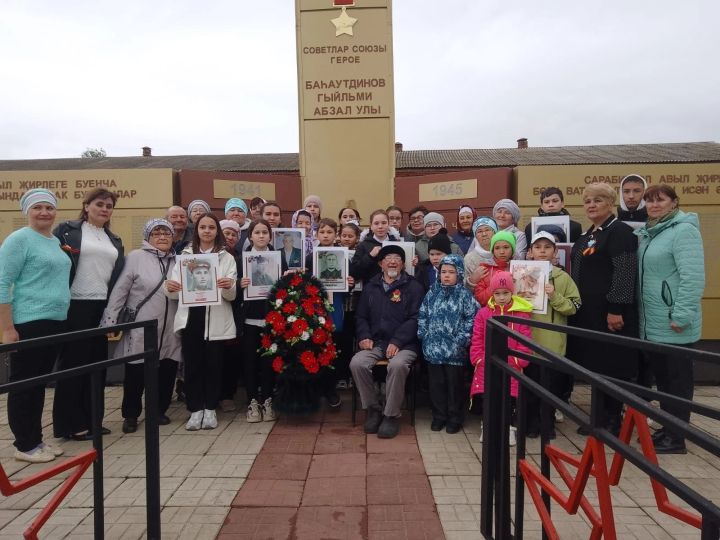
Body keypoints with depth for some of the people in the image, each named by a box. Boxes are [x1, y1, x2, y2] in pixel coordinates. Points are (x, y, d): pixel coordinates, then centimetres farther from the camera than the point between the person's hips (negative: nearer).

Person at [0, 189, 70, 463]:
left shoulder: (57, 242, 14)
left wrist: (59, 318, 15)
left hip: (55, 322, 7)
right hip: (28, 324, -7)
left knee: (40, 384, 14)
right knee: (24, 384, 3)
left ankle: (36, 439, 25)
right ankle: (25, 445, 14)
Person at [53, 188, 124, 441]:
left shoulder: (114, 240, 16)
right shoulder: (67, 230, 1)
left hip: (103, 307, 5)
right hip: (76, 306, -5)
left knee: (97, 363, 9)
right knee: (73, 363, 2)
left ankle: (90, 419, 20)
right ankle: (71, 424, 13)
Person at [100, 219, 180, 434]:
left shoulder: (177, 261, 12)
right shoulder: (136, 257, -4)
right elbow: (119, 291, -8)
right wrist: (110, 321, -11)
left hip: (169, 331, 5)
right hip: (141, 329, -4)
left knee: (166, 373, 10)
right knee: (135, 374, 4)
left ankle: (159, 411, 29)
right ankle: (130, 415, 23)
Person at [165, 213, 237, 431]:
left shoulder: (227, 258, 6)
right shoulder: (185, 255, 10)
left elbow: (231, 296, -1)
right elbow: (175, 293, 4)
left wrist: (228, 287, -24)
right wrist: (170, 288, -19)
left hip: (216, 320, -1)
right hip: (190, 317, 1)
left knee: (213, 364, 5)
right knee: (192, 364, 4)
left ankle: (210, 409, 19)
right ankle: (195, 410, 16)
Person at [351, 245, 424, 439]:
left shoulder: (413, 287, 6)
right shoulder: (370, 286, 19)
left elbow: (415, 318, -4)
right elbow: (361, 316, 19)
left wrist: (397, 341, -15)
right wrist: (364, 336, -1)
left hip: (403, 344, -3)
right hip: (375, 343, 4)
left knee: (397, 365, -34)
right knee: (357, 363, -25)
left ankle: (391, 415, -13)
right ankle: (373, 408, -2)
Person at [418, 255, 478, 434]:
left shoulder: (464, 295, -3)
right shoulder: (432, 293, 8)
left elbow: (472, 318, -8)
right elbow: (422, 315, 10)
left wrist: (462, 339, -13)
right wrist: (424, 335, 1)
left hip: (455, 349, -3)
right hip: (433, 347, 3)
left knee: (455, 384, 7)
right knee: (436, 383, 11)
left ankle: (455, 418, 22)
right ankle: (439, 416, 26)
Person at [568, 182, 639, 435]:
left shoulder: (620, 232, -9)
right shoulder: (586, 235, 17)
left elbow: (625, 274, -18)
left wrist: (616, 309, -23)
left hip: (609, 311, -8)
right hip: (587, 311, 9)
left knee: (611, 365, 0)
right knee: (594, 363, 13)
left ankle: (613, 420, 13)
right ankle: (601, 416, 24)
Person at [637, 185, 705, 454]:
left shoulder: (684, 230, -11)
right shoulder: (648, 233, 14)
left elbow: (693, 277, -19)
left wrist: (681, 315, -22)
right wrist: (640, 313, 15)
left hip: (673, 324, -8)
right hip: (651, 323, 8)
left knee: (678, 379, 3)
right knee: (661, 376, 16)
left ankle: (676, 437, 13)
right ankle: (667, 429, 29)